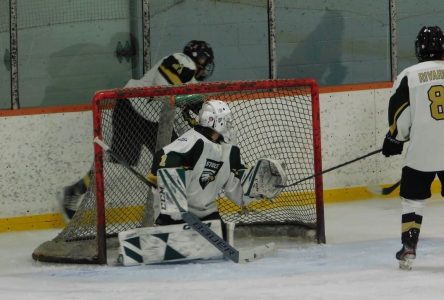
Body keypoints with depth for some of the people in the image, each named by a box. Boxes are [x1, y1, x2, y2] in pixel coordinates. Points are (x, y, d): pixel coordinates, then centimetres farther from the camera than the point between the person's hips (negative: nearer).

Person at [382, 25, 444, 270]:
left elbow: (399, 115, -1)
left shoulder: (408, 76, -2)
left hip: (421, 151, -2)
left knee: (412, 199, 11)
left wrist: (394, 140, 14)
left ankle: (409, 248, 4)